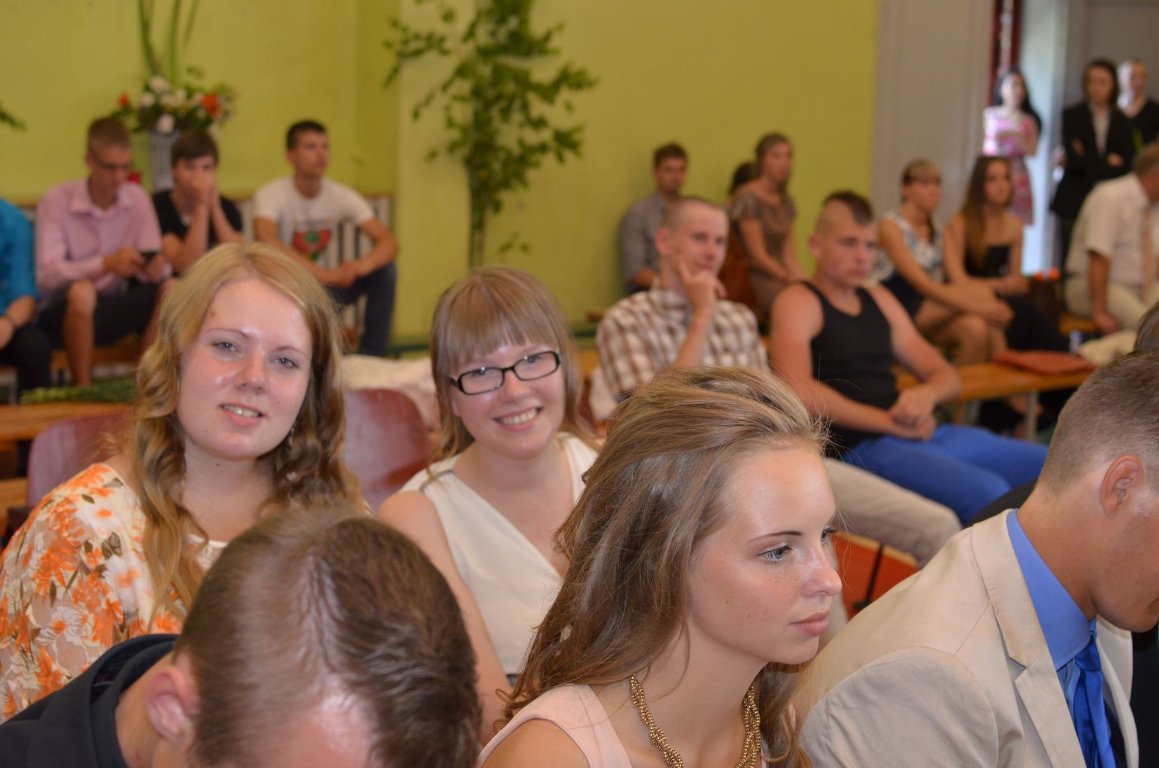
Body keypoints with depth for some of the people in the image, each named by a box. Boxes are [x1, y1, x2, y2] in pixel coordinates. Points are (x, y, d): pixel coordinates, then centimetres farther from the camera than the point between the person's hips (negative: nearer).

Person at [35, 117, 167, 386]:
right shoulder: (56, 201, -11)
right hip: (63, 310, -4)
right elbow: (47, 273, -21)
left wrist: (157, 267, -31)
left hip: (113, 310, 4)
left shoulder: (137, 199, 1)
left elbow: (152, 263, -4)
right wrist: (106, 264, -38)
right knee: (82, 291, -38)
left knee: (171, 289, -21)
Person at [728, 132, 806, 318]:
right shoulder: (747, 198, -7)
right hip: (754, 280, -7)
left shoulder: (786, 202, 16)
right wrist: (790, 279, -13)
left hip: (779, 277, 7)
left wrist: (803, 281, -6)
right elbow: (758, 256, -11)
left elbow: (789, 254, 10)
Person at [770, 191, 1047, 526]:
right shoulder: (798, 303, 0)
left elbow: (946, 376, 24)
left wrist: (927, 394, -3)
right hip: (860, 445, -8)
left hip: (926, 434, 8)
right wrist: (889, 422, -16)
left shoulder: (879, 300, 22)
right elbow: (797, 391, -18)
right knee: (990, 493, -33)